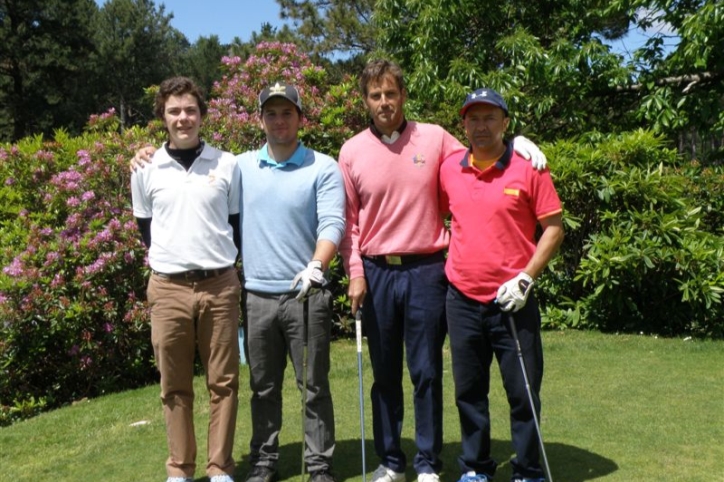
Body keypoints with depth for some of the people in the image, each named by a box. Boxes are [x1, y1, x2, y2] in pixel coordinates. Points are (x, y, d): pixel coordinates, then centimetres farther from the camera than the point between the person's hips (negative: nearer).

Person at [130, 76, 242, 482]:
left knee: (224, 381, 5)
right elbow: (146, 229, 13)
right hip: (168, 289, 0)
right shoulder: (146, 171, 5)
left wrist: (220, 265, 8)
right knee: (175, 386, 8)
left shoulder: (227, 165, 4)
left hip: (220, 286, 0)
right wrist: (171, 261, 8)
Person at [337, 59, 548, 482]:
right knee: (385, 374, 11)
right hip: (376, 273, 2)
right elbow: (348, 219, 3)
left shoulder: (435, 138, 1)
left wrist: (517, 141, -6)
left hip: (426, 271, -1)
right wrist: (355, 272, -3)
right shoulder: (352, 151, 3)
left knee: (427, 372, 5)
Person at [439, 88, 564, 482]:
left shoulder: (528, 168, -6)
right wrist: (443, 262, 9)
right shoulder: (449, 169, 5)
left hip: (513, 300, -3)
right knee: (468, 390, 12)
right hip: (462, 298, 3)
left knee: (524, 392, 5)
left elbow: (554, 228, -4)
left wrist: (526, 277, -12)